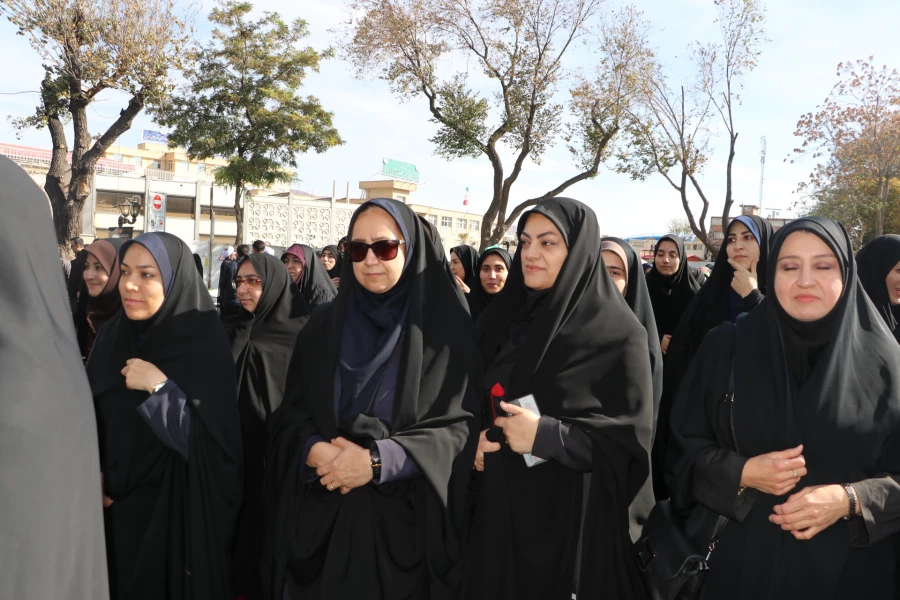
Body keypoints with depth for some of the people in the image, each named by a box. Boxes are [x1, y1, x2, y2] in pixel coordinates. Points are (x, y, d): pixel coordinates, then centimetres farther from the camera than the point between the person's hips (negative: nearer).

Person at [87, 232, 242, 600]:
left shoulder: (205, 342, -15)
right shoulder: (111, 337, 2)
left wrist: (159, 387, -25)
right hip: (114, 510, 5)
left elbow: (214, 446, -21)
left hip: (177, 515, -5)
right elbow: (92, 419, 10)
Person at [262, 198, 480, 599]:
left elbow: (462, 424, -10)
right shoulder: (323, 326, 6)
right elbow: (290, 414, 5)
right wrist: (316, 452, -17)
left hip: (402, 520, -2)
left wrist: (377, 460, -19)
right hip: (321, 516, 3)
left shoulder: (446, 328, -4)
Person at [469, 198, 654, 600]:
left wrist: (547, 436, -24)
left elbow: (630, 439, -13)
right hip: (499, 506, 5)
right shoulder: (501, 318, 5)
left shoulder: (618, 335, -11)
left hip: (574, 516, -5)